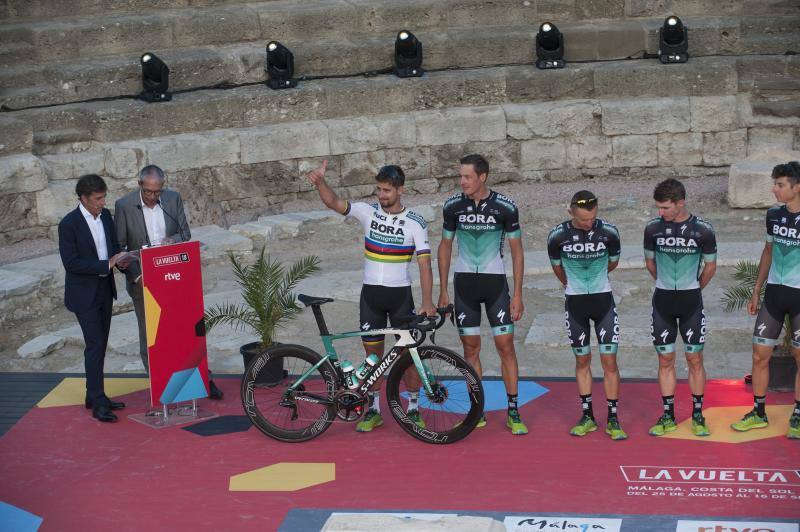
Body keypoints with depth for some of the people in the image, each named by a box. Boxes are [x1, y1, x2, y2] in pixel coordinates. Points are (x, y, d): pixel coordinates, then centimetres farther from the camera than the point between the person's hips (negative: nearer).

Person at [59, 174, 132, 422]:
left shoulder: (106, 215, 3)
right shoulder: (69, 224, -18)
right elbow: (71, 263, -21)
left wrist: (120, 259, -7)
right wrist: (106, 265, -24)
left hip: (105, 290, 7)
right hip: (84, 294, -7)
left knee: (100, 345, 13)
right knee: (94, 345, -10)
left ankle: (94, 396, 23)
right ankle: (98, 403, -6)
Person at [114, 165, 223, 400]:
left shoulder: (173, 199, -1)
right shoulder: (124, 206, -9)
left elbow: (186, 234, 4)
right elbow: (119, 247, -7)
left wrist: (172, 240, -19)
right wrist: (136, 275, -18)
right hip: (143, 281, -2)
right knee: (149, 336, 7)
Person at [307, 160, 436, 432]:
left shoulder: (415, 223, -6)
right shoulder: (368, 212, 0)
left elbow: (424, 263, -10)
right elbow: (334, 203, -11)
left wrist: (427, 302, -19)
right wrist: (320, 182, -32)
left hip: (400, 294, -2)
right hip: (371, 293, 2)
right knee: (373, 353, 8)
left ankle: (413, 409, 16)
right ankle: (374, 410, 19)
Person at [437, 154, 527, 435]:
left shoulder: (505, 207, -9)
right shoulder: (453, 206, -3)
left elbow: (516, 251, -2)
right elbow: (445, 246, 8)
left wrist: (518, 294, -5)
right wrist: (443, 291, 6)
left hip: (495, 282, -2)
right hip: (464, 283, 2)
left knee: (505, 346, -3)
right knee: (471, 348, 5)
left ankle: (513, 413, 5)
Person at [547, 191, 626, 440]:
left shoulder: (608, 232, -13)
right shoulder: (558, 236, -13)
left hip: (603, 300, -1)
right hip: (575, 302, 1)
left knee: (609, 361, -4)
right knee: (582, 360, 9)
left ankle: (613, 419, 5)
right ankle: (587, 416, 18)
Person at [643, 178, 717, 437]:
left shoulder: (702, 230, -8)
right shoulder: (653, 228, -3)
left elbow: (710, 266, 7)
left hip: (691, 301, -2)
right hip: (662, 301, 2)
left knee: (695, 359, 1)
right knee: (665, 360, 5)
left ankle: (698, 415, 12)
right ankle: (668, 416, 14)